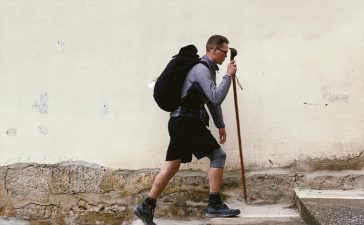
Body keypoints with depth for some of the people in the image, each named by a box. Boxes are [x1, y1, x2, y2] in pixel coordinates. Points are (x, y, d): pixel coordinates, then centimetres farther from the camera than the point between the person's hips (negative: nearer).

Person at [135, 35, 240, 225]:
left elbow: (213, 100, 23)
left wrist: (220, 125, 22)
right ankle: (214, 205, 0)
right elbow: (216, 98, -21)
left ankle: (147, 207, 9)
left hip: (181, 122, 10)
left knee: (172, 165, 8)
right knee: (217, 155, -5)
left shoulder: (209, 69, 19)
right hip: (187, 122, -10)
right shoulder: (201, 69, -14)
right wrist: (228, 76, -12)